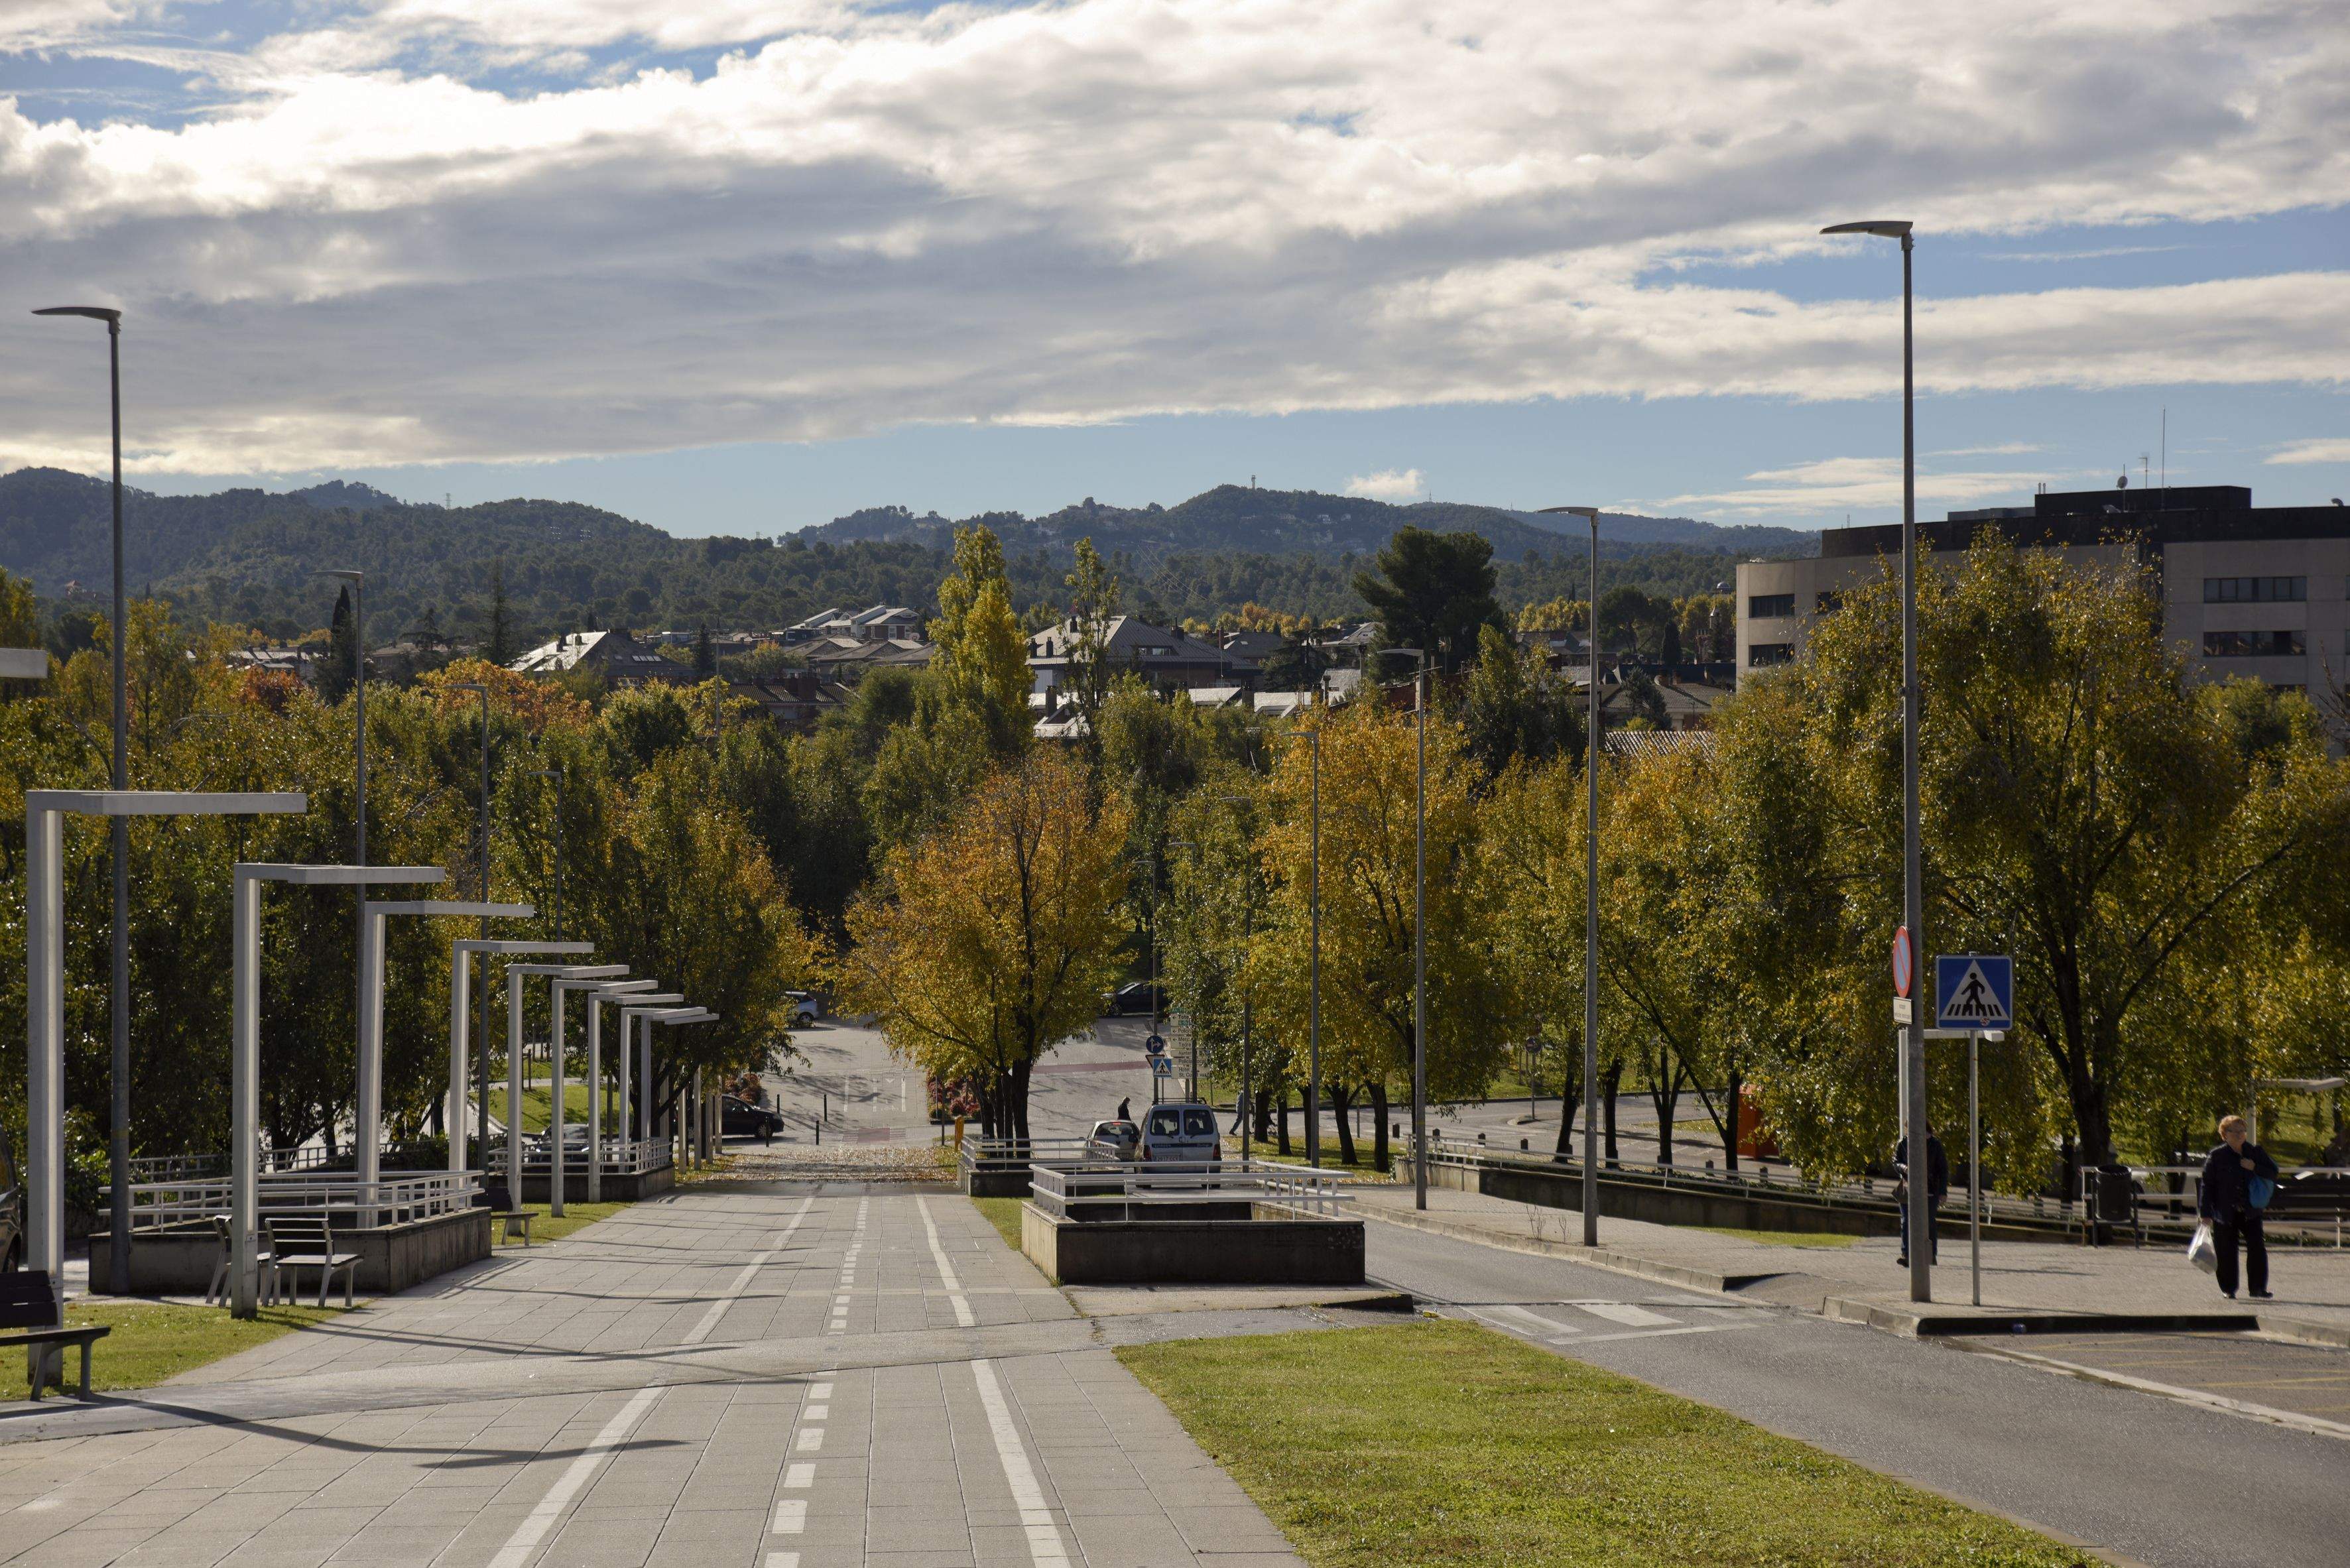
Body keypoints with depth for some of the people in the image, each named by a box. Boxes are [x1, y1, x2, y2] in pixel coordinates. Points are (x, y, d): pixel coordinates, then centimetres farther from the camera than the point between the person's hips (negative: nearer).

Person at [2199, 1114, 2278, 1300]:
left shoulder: (2255, 1152, 5)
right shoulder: (2216, 1157, -3)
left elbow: (2273, 1172, 7)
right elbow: (2206, 1185, -3)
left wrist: (2255, 1168, -12)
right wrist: (2205, 1213, -8)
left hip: (2250, 1211, 2)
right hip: (2225, 1213, -2)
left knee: (2257, 1247, -6)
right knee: (2226, 1251, 2)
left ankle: (2258, 1287, 2)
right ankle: (2228, 1289, 16)